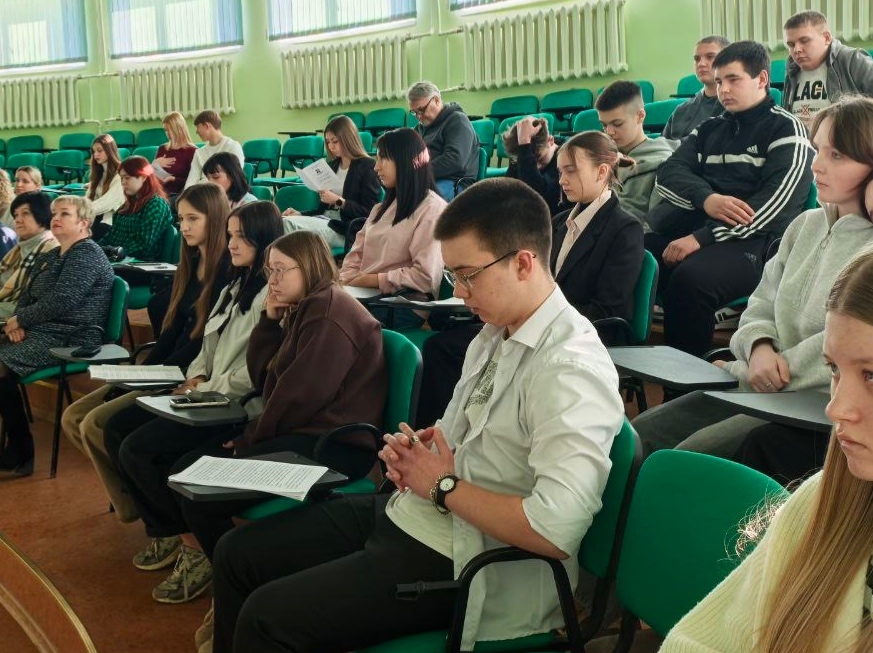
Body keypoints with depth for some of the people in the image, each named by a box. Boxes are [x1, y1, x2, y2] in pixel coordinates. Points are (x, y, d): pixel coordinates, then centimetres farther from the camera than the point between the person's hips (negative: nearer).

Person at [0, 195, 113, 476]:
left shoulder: (87, 254, -8)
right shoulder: (49, 257, 22)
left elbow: (60, 302, -18)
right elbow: (26, 296, 18)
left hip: (70, 340, -10)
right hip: (40, 333, 10)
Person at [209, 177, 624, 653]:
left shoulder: (571, 370, -23)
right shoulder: (495, 335, 6)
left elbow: (556, 529, -31)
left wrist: (443, 486, -19)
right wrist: (416, 452, -3)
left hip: (460, 560, -9)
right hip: (408, 512, 9)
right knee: (237, 553, 11)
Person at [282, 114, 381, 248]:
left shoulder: (367, 166, -2)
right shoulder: (332, 165, 20)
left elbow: (369, 211, -9)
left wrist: (338, 200, -17)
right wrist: (300, 214, 3)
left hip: (345, 229, -7)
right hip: (325, 220, 7)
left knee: (290, 225, -27)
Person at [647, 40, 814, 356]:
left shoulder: (786, 129, 4)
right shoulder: (710, 129, 24)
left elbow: (773, 204, -10)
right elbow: (668, 173, 9)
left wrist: (701, 238, -18)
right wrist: (706, 198, -14)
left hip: (753, 241, -5)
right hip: (695, 225, 6)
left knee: (690, 277, -36)